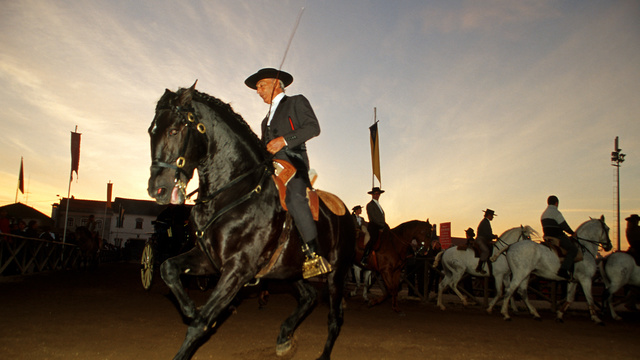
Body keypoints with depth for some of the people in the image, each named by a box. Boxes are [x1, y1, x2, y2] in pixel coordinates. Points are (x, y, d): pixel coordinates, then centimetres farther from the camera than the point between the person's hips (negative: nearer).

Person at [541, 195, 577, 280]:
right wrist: (572, 233, 3)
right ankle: (563, 270, -28)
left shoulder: (543, 214, 19)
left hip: (548, 237, 10)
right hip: (557, 237, -10)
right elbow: (564, 225, -12)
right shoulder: (556, 212, -10)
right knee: (573, 249, -13)